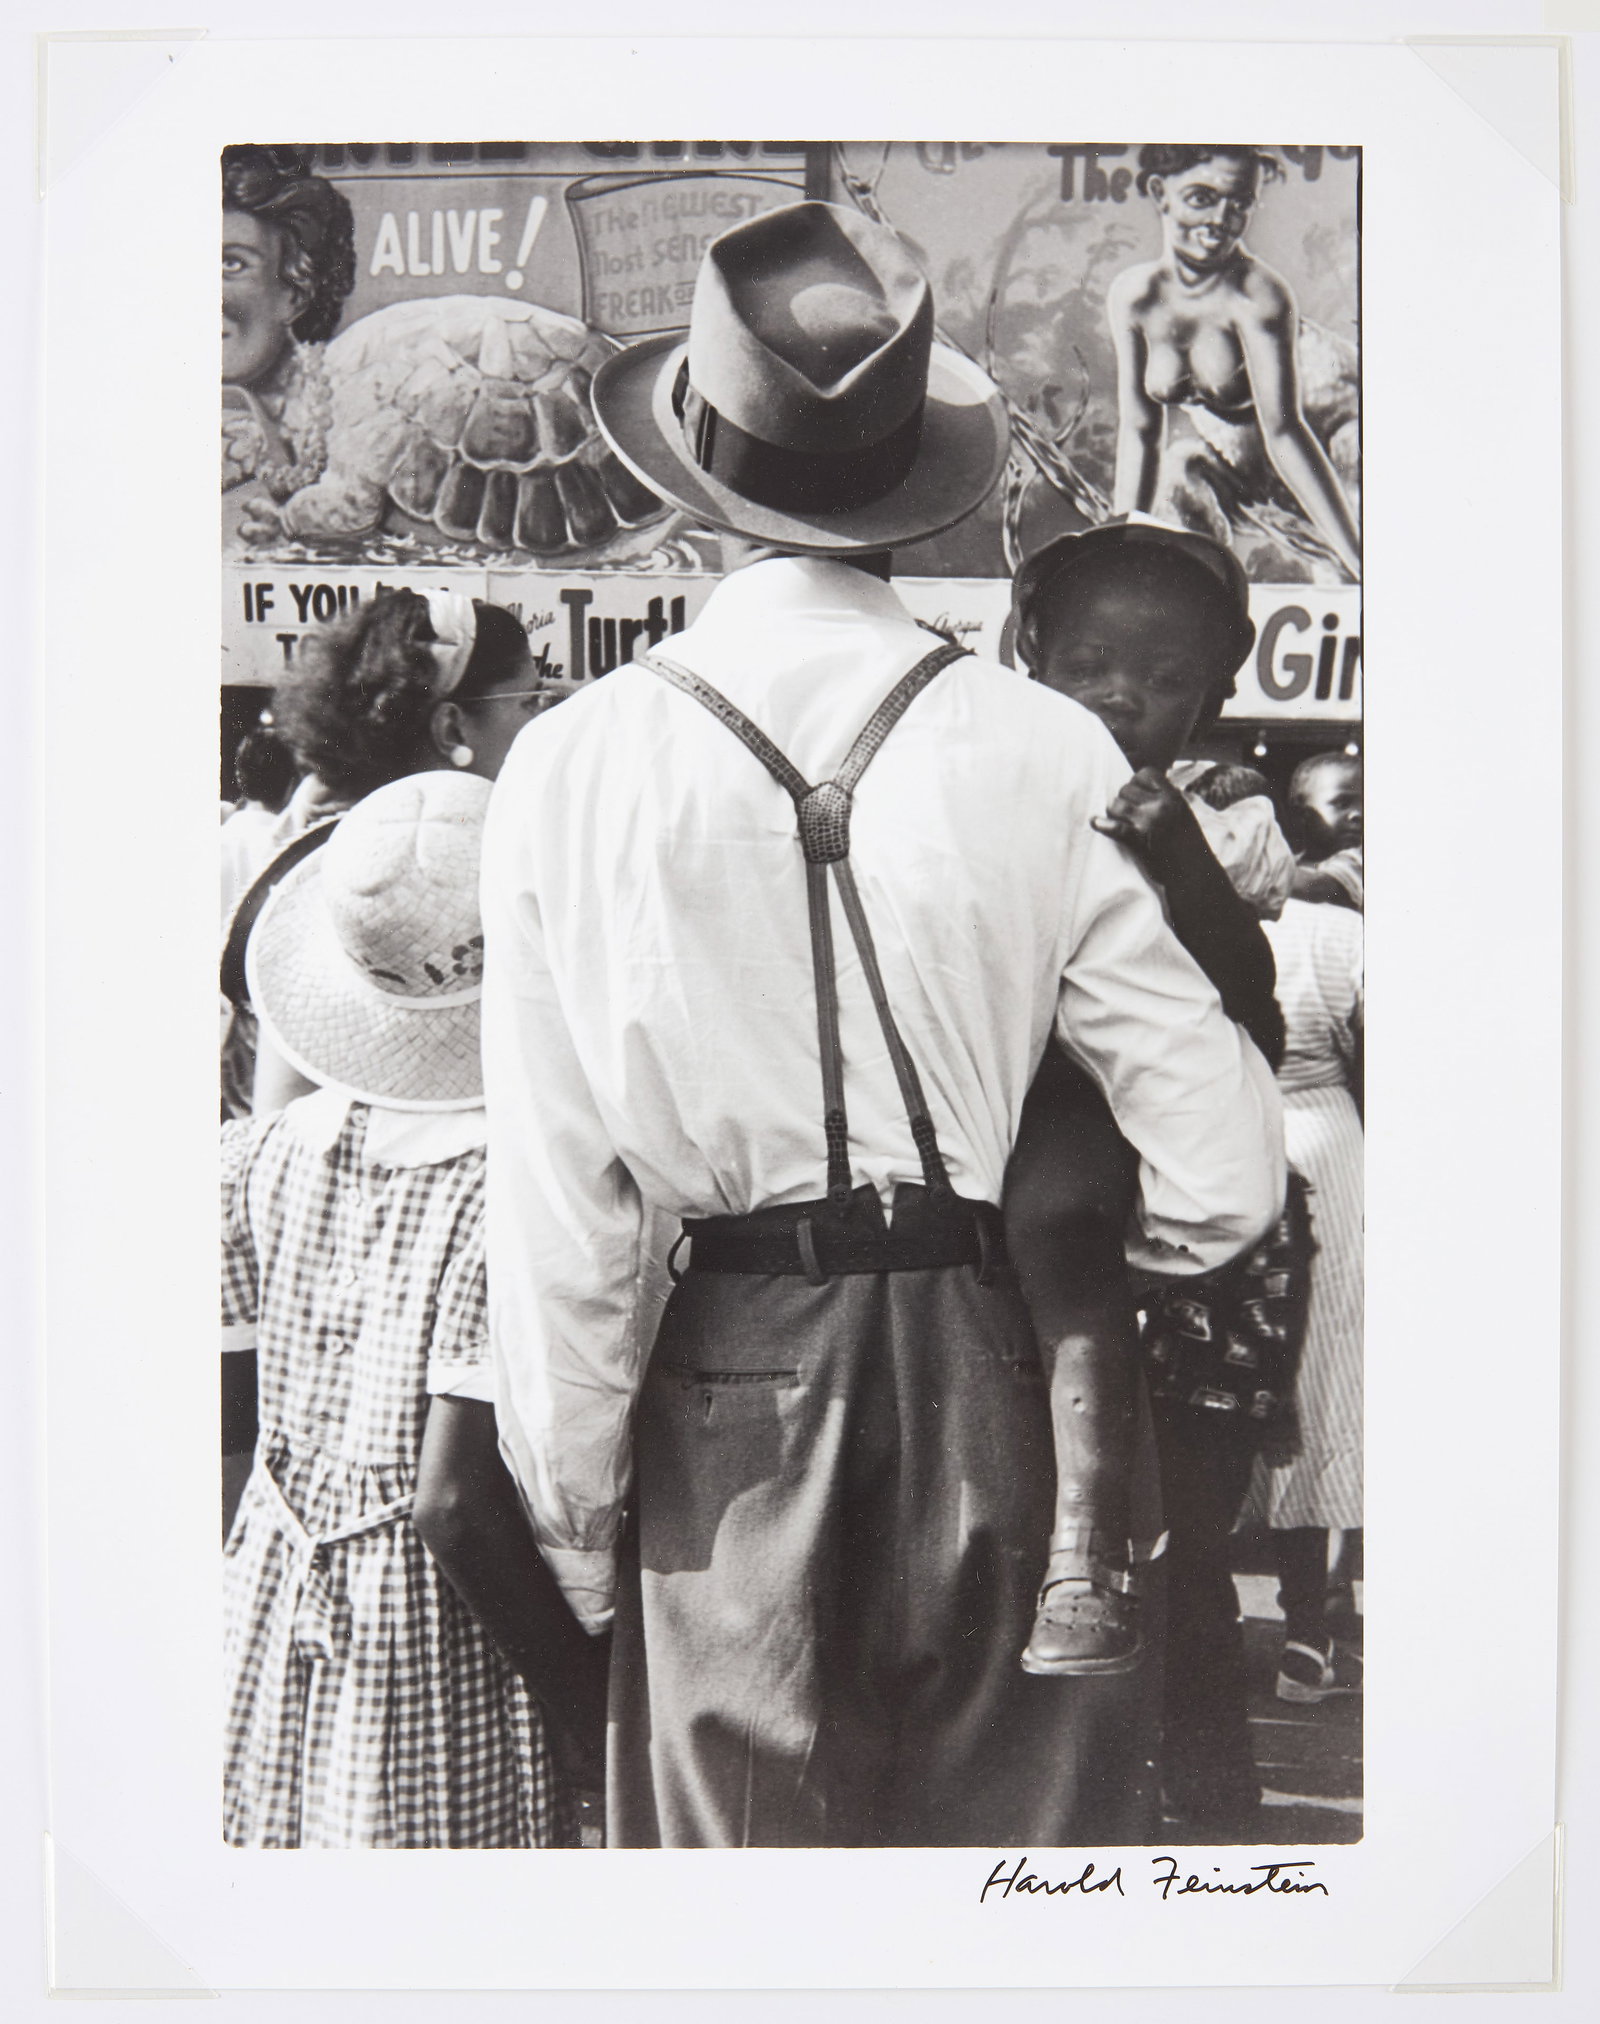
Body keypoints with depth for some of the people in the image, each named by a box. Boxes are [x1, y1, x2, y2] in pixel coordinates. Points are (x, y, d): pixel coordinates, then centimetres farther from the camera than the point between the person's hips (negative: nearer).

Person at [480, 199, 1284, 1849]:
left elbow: (555, 1199, -4)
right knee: (1018, 1819, 16)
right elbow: (1221, 1164, -5)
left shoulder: (572, 766, -6)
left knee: (736, 1841, 13)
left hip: (724, 1391, 0)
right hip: (990, 1364, 1)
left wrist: (570, 1502, 7)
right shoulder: (1042, 752, -6)